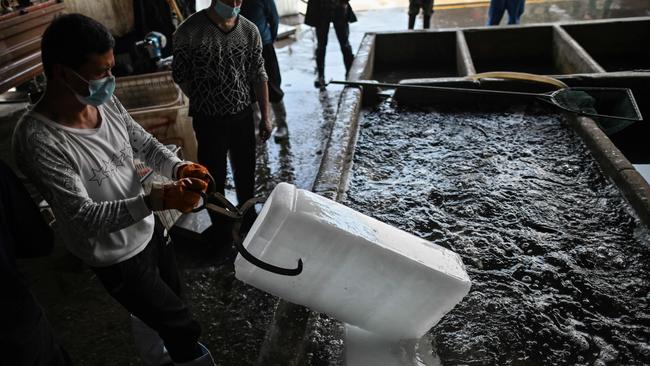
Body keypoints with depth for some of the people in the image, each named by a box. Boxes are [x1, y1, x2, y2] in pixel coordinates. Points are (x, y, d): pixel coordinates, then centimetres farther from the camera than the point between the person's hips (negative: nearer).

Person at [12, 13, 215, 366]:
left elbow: (145, 144, 3)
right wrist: (155, 200, -40)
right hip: (117, 257, -6)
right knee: (183, 326, 8)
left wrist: (178, 167, -18)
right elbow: (83, 216, -30)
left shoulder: (107, 102, -10)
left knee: (153, 310, 30)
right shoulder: (38, 140, -30)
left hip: (149, 230, 7)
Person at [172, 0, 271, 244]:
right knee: (214, 176, 11)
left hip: (243, 116, 3)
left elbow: (258, 75, 2)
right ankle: (220, 225, 33)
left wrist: (265, 116, 2)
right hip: (209, 120, -3)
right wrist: (203, 102, 2)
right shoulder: (189, 31, -14)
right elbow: (180, 76, -4)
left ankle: (247, 216, 43)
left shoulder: (250, 30, -3)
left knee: (246, 171, 19)